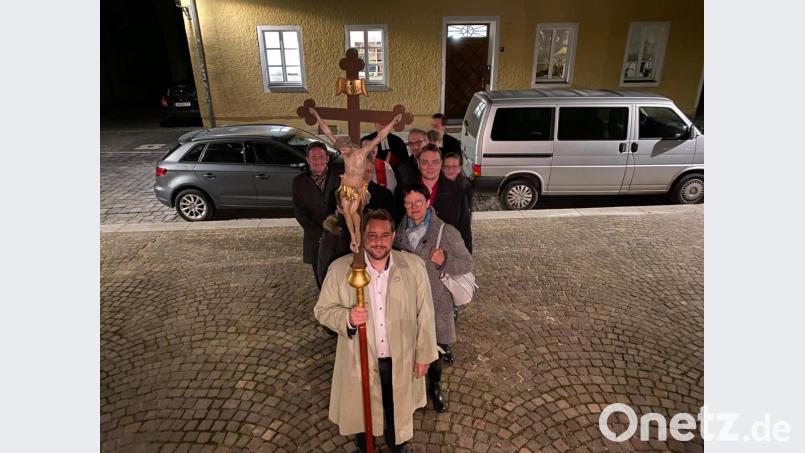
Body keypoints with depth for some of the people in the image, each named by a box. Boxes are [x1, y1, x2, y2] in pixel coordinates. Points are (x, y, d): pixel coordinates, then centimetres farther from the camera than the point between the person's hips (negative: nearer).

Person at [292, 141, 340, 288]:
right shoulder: (298, 182, 2)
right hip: (315, 241, 1)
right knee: (322, 281, 10)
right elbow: (300, 213, -1)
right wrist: (319, 234, -10)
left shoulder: (338, 178, 1)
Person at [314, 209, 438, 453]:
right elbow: (322, 310, -7)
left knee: (398, 409, 24)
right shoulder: (339, 269, -16)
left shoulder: (414, 266, -14)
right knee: (361, 409, 25)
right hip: (359, 361, 0)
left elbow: (425, 313, -6)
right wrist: (347, 317, -27)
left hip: (402, 360, 1)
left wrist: (424, 354, -1)